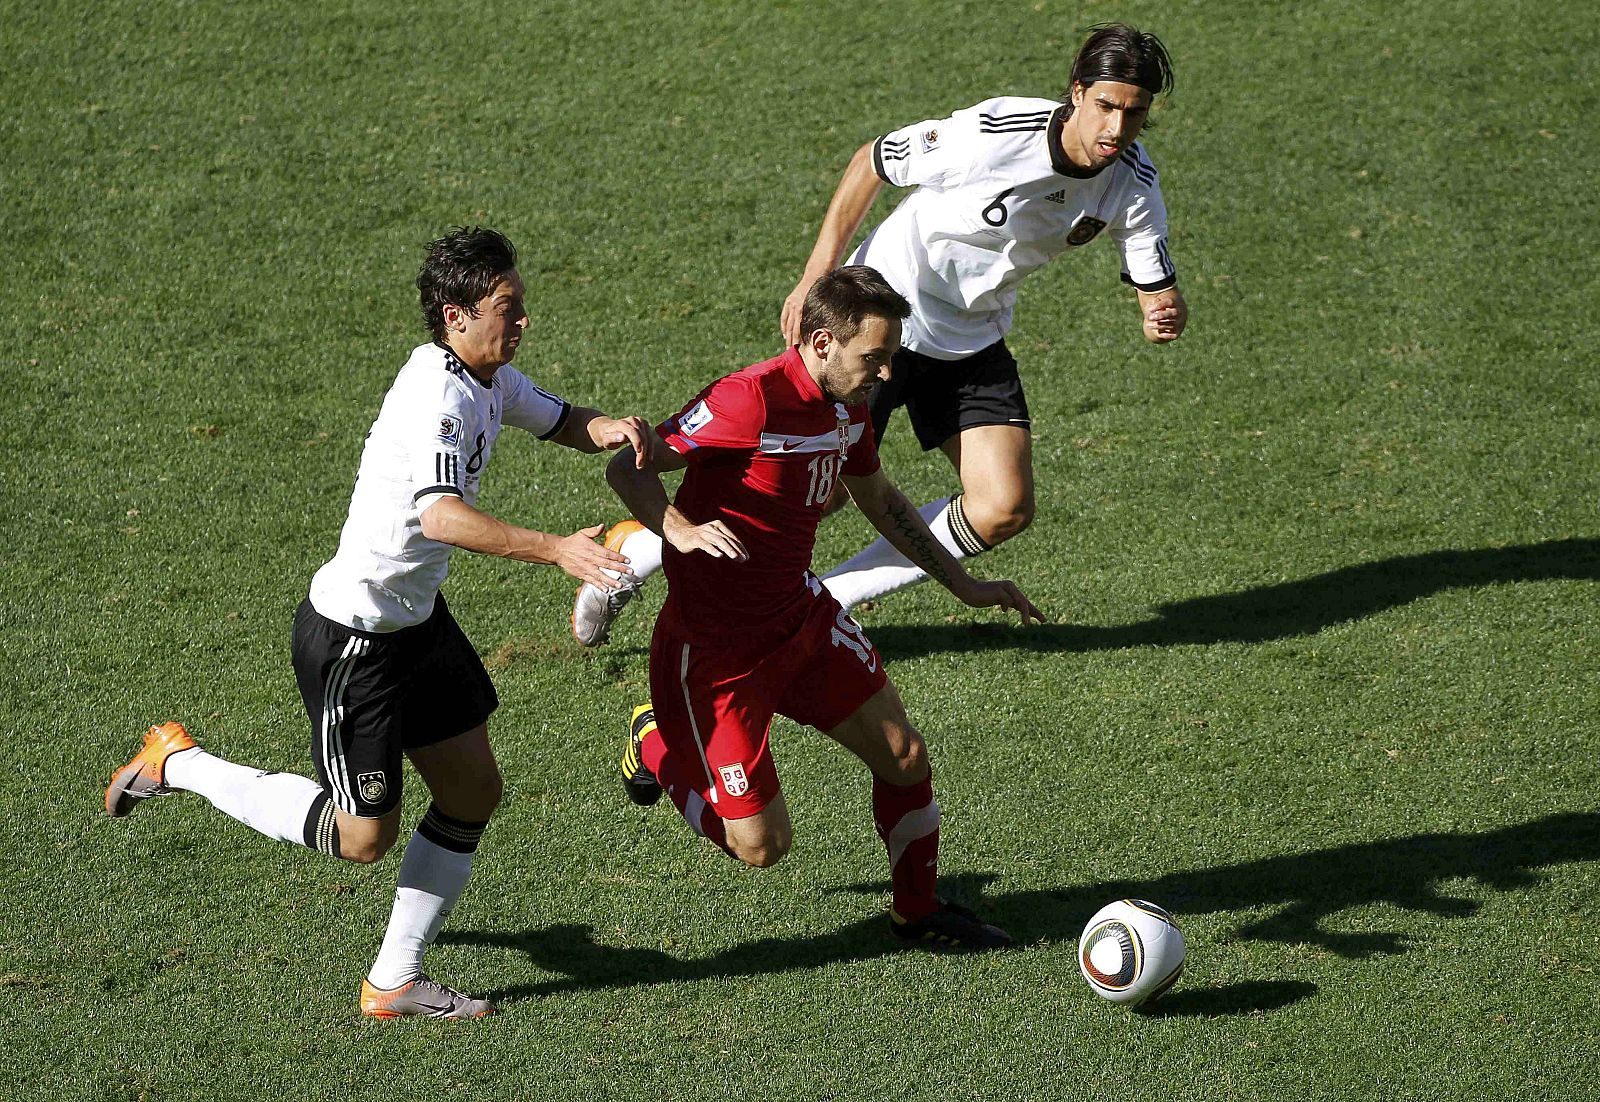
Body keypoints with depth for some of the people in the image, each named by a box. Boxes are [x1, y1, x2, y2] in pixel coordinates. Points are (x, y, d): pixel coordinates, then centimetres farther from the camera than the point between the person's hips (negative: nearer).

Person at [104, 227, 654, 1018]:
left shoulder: (490, 380, 3)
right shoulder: (437, 395, -27)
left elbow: (559, 421, 20)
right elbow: (441, 514, -42)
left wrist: (612, 429, -3)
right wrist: (555, 551, -48)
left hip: (419, 620, 10)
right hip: (352, 638, -10)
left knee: (473, 791, 9)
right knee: (363, 836, 1)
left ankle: (394, 982, 20)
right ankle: (177, 762, 16)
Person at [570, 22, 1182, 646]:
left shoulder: (1135, 184, -13)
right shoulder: (992, 134, -28)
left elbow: (1158, 292, -7)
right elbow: (869, 165, -13)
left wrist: (1165, 316, -33)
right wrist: (815, 280, -15)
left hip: (972, 345, 5)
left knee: (1004, 510, -9)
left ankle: (823, 600, 8)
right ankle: (631, 554, 14)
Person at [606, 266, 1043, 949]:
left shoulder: (846, 405, 1)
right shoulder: (752, 398, -26)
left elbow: (879, 500, 21)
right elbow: (628, 468, -23)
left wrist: (965, 586, 22)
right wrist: (679, 530, -42)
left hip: (802, 614, 8)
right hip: (713, 648, -8)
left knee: (905, 758, 4)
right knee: (761, 846, -6)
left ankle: (918, 911, 29)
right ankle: (661, 746, 23)